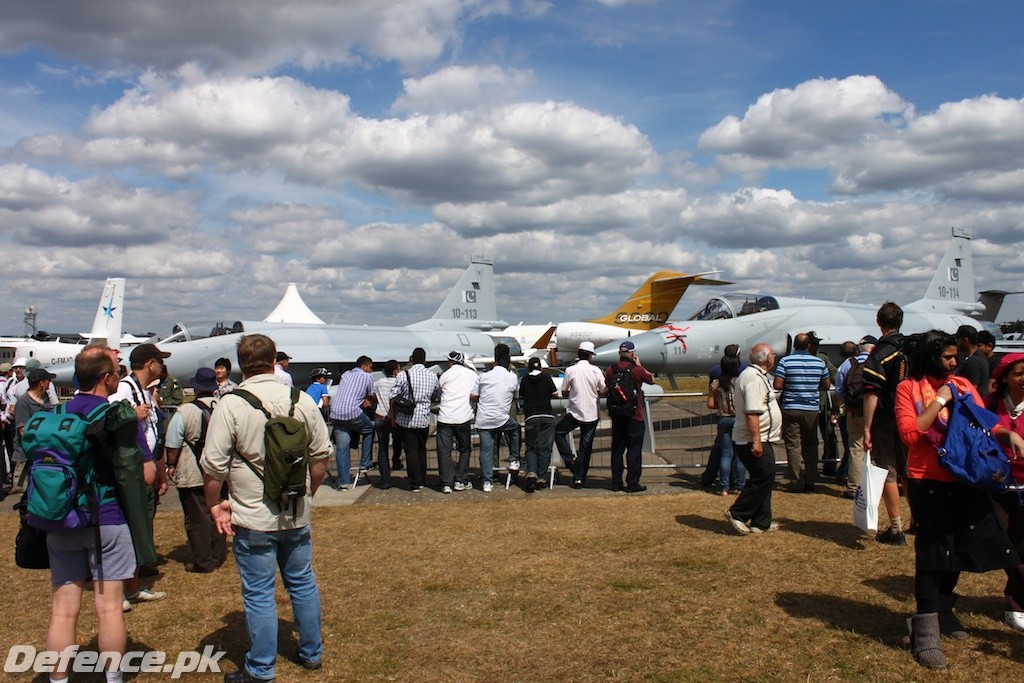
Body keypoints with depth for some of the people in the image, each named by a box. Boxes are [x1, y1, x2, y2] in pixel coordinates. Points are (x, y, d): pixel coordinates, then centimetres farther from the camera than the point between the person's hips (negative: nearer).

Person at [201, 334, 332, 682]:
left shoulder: (230, 405, -13)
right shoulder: (302, 400, -1)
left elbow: (213, 464, -13)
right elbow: (321, 454, 5)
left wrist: (215, 505, 1)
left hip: (253, 519, -4)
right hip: (297, 516, 4)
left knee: (259, 594, 6)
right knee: (303, 583, 18)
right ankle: (312, 652, 32)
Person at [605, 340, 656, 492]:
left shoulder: (611, 370, 0)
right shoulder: (637, 370, -11)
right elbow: (652, 380, 6)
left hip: (617, 416, 5)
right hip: (634, 416, -4)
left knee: (617, 449, 11)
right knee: (634, 449, 2)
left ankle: (616, 483, 15)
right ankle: (632, 483, 2)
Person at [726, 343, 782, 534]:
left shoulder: (752, 374, 17)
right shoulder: (755, 378, -18)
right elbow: (752, 413, -26)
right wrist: (756, 441, -28)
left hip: (759, 440, 11)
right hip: (754, 441, -11)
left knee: (764, 478, 13)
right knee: (763, 477, -8)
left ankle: (761, 522, 18)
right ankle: (737, 513, -1)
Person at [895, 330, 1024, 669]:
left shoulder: (963, 385, 7)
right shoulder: (909, 389, -6)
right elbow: (910, 434, -16)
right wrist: (939, 401, -15)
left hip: (965, 480, 5)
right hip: (928, 482, -5)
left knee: (959, 546, 17)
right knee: (932, 551, -2)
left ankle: (943, 610, 38)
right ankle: (926, 631, 5)